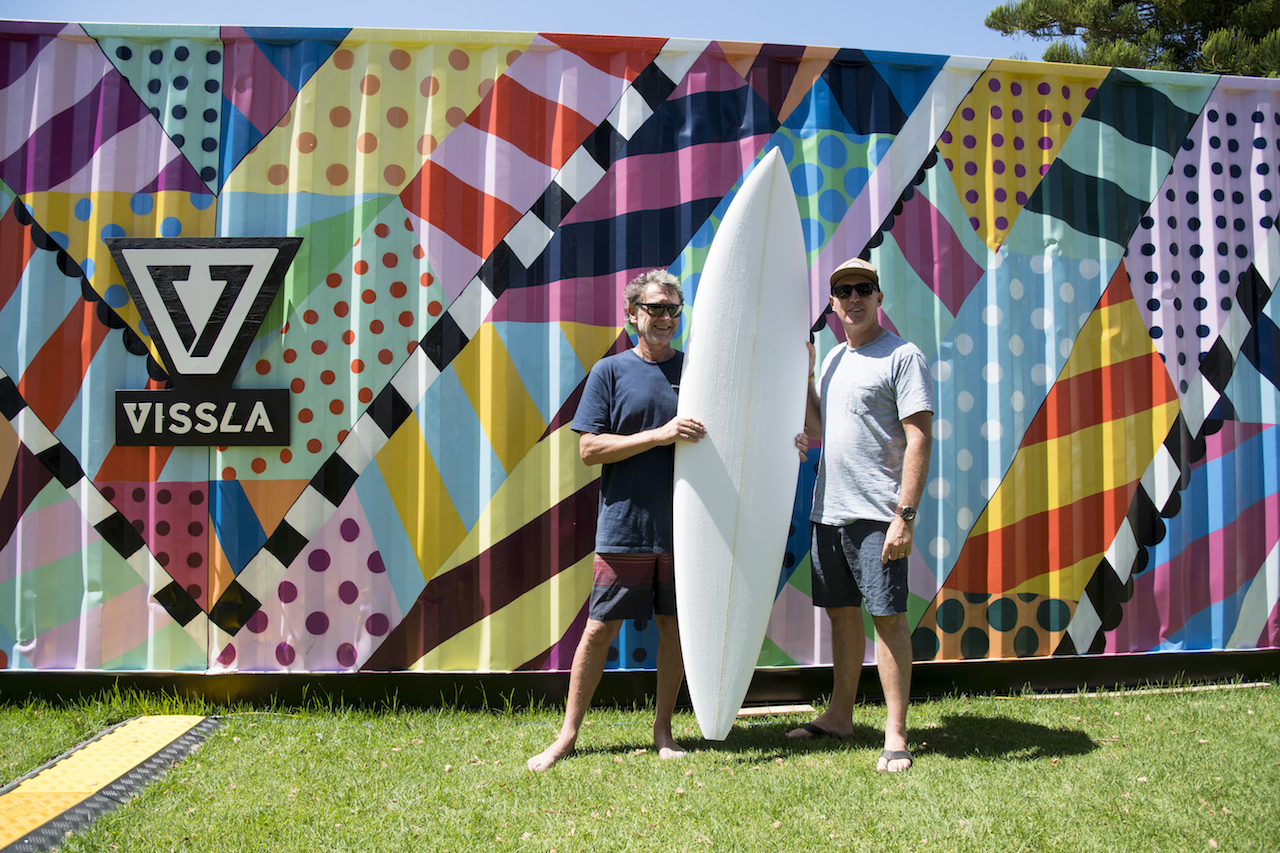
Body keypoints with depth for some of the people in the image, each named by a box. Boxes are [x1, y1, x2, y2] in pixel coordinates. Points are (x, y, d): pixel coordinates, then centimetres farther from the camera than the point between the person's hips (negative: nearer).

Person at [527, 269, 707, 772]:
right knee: (599, 629, 0)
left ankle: (663, 730, 24)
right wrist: (660, 435, -14)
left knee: (675, 626, 9)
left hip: (683, 524, 3)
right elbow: (589, 449, -5)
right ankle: (568, 735, 13)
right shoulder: (610, 371, 2)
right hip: (623, 525, -3)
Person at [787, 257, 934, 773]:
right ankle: (839, 716, 26)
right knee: (841, 612, 14)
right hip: (829, 511, 7)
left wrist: (906, 515, -19)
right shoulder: (834, 359, 17)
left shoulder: (903, 356, -6)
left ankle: (896, 735, 4)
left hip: (877, 514, -7)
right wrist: (803, 374, 7)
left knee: (887, 615, -4)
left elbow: (919, 439, -12)